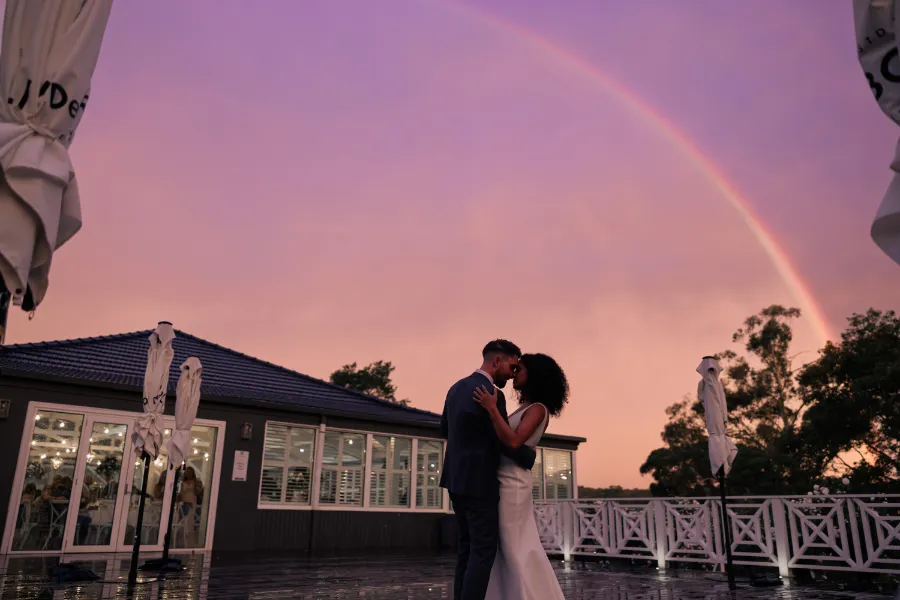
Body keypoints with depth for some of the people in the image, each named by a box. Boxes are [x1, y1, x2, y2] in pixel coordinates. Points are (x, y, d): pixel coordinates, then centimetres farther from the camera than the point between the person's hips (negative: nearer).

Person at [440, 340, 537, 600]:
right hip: (478, 483, -9)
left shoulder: (457, 387, 9)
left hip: (457, 478, 9)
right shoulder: (492, 395, -20)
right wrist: (529, 455, 2)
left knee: (467, 546, 14)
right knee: (484, 549, -3)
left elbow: (445, 429, 20)